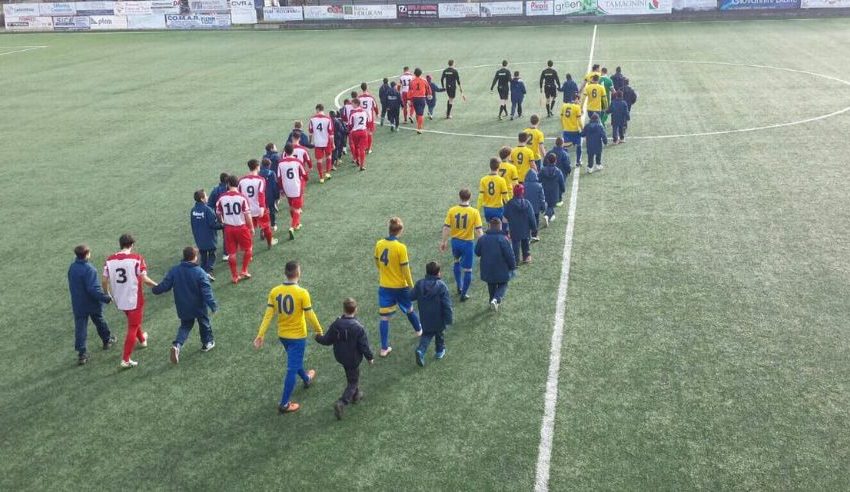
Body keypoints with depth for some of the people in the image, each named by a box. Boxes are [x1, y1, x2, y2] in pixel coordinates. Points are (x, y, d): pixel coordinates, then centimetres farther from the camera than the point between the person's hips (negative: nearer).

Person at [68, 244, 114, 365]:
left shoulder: (72, 268, -1)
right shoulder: (89, 269, -24)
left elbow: (72, 286, 10)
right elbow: (93, 289, -28)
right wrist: (106, 298, -21)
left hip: (78, 304, 5)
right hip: (92, 304, -4)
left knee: (80, 328, 4)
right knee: (100, 323, 19)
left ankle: (81, 353, 1)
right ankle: (107, 340, 40)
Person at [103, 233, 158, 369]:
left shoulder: (110, 260, -4)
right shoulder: (137, 258, -16)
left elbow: (104, 281, -1)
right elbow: (144, 279, -19)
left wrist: (107, 294, 18)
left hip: (120, 300, 5)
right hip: (135, 300, -5)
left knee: (133, 322, 30)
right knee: (133, 328, 5)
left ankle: (142, 340, 54)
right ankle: (125, 360, 3)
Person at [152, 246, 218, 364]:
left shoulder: (174, 271, -11)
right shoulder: (199, 273, -21)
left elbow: (164, 286, -6)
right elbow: (206, 292, -23)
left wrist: (154, 290, 14)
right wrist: (213, 305, -18)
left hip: (183, 308, 3)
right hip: (199, 307, -3)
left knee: (185, 326, 19)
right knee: (204, 323, 22)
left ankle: (177, 345, -4)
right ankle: (207, 343, 38)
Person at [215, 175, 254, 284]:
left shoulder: (222, 198, -5)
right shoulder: (242, 197, -13)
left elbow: (218, 214, 5)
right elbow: (247, 215, -12)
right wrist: (251, 227, 1)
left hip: (228, 228, 3)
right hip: (241, 227, -2)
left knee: (231, 253, 10)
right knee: (248, 249, 19)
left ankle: (234, 277, 18)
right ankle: (244, 271, 18)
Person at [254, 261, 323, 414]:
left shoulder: (275, 291, -8)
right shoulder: (302, 293, -22)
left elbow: (268, 315, -7)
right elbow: (310, 316, -16)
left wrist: (260, 335, -4)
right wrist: (319, 331, -1)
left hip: (282, 335, 6)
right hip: (298, 336, -6)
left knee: (295, 361, 29)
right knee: (292, 369, 2)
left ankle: (307, 379, 55)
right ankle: (284, 404, 6)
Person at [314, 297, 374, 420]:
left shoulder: (336, 324, -13)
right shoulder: (359, 328, -24)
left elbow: (327, 340, -4)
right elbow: (364, 346, -17)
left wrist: (318, 338, 18)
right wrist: (370, 357, 0)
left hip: (340, 357, 5)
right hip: (353, 359, -5)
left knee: (351, 376, 29)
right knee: (353, 382, 7)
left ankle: (356, 394, 46)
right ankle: (342, 403, -10)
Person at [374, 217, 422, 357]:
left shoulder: (379, 244, -5)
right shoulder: (400, 247, -20)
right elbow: (405, 269, -16)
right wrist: (411, 285, -3)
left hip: (384, 286, 3)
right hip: (400, 286, -3)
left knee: (384, 317, 7)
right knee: (409, 310, 23)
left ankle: (384, 348, 8)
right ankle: (419, 330, 49)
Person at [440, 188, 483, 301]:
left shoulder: (452, 210, -8)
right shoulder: (474, 212, -14)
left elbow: (446, 227, -6)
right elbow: (478, 230, -14)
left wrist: (444, 242, 6)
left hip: (455, 241, 3)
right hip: (468, 243, -3)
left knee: (457, 261, 30)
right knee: (467, 270, 9)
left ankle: (459, 287, 35)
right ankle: (463, 294, 16)